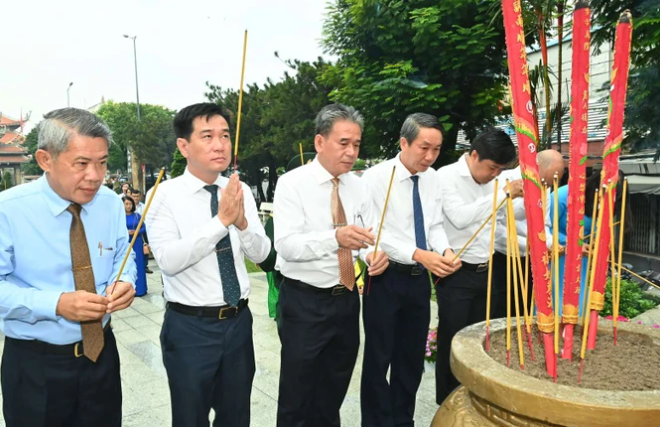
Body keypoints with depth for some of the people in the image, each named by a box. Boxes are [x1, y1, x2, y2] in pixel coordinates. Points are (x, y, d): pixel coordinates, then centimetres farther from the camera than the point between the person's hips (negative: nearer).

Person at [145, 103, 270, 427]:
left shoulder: (242, 191, 1)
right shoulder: (164, 195, -12)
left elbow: (260, 253, -4)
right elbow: (169, 260, -25)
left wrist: (242, 222, -23)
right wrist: (221, 220, -31)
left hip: (239, 321, 4)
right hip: (190, 327, -4)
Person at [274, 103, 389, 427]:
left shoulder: (358, 186, 4)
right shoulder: (292, 184, -13)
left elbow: (370, 234, 3)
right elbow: (286, 245, -24)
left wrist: (375, 253, -20)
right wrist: (335, 237, -40)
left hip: (347, 299, 5)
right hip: (304, 303, -5)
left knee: (335, 391, 22)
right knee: (297, 395, 10)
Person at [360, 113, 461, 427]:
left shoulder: (432, 178, 5)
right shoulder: (376, 178, -16)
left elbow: (435, 225, 9)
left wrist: (445, 250, -11)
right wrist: (418, 254, -27)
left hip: (419, 279, 6)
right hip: (386, 278, -6)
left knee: (413, 357, 18)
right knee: (379, 358, 7)